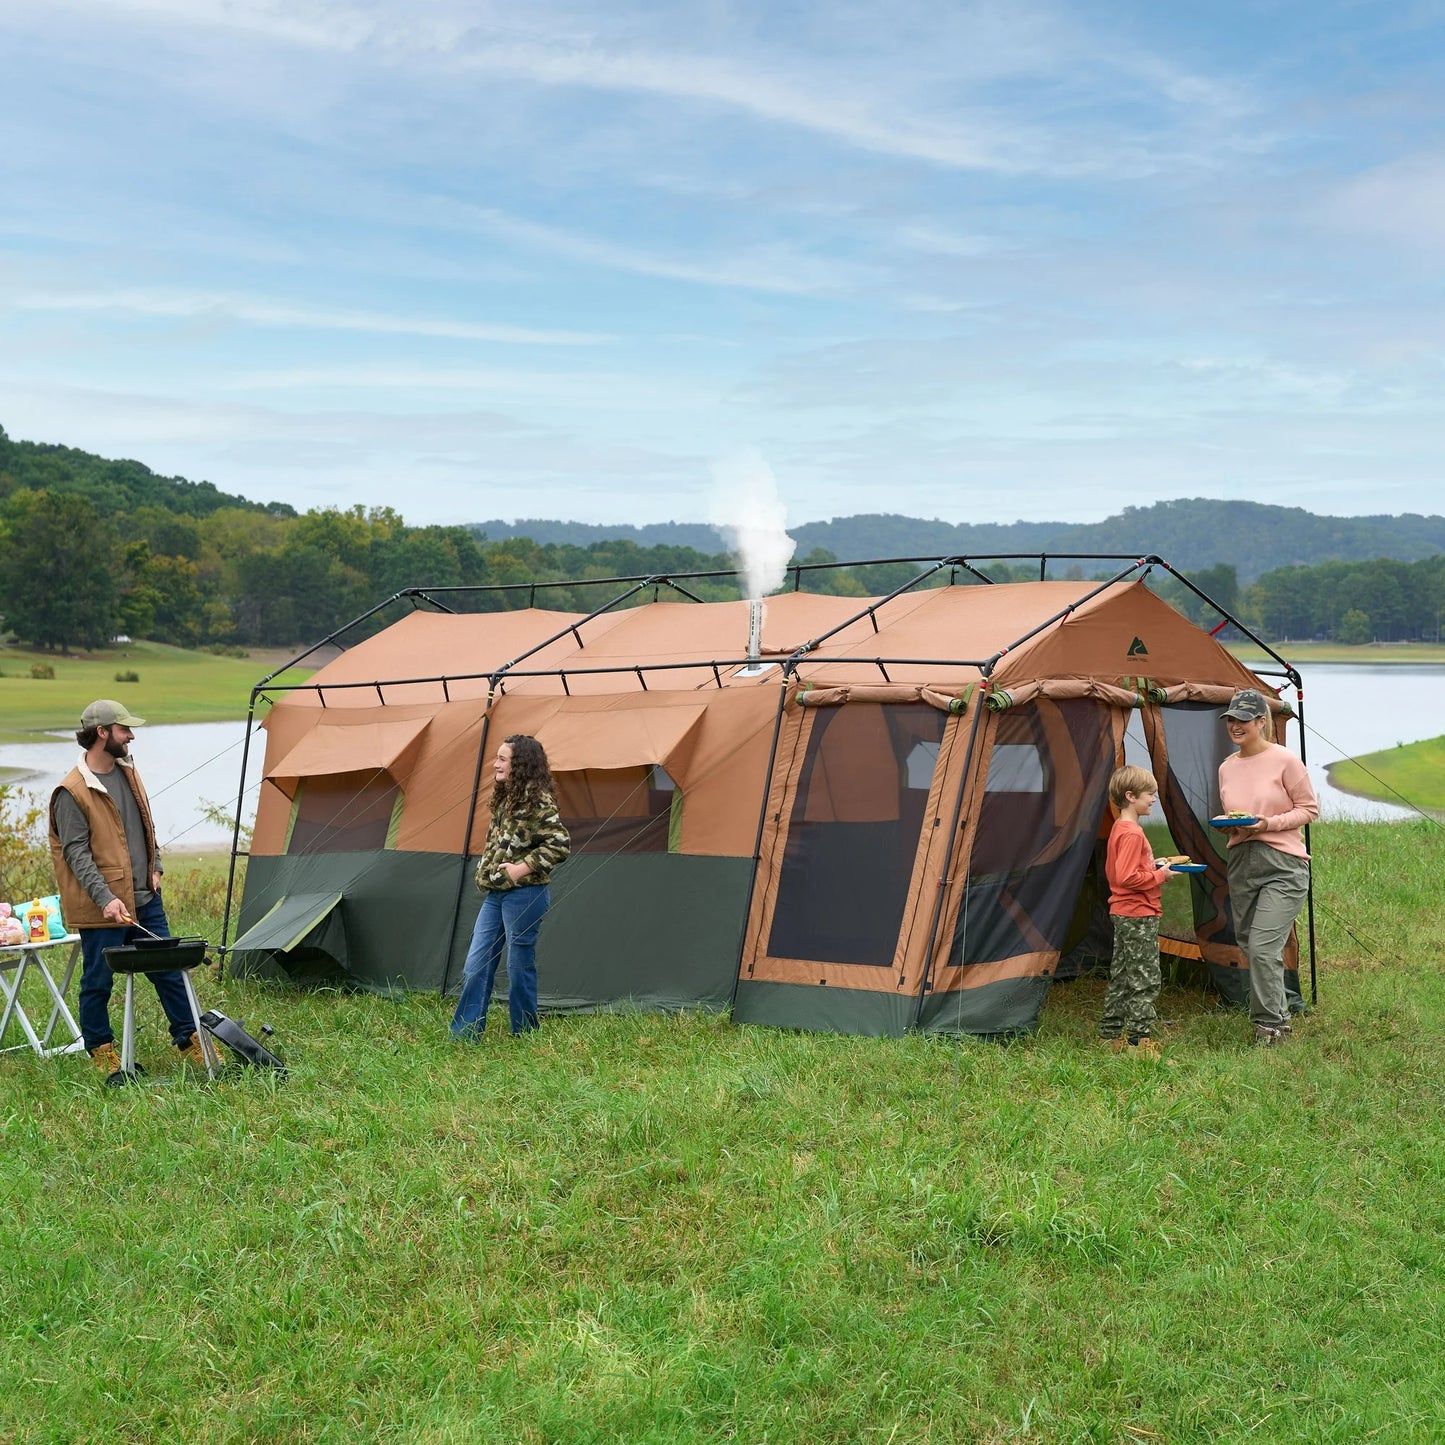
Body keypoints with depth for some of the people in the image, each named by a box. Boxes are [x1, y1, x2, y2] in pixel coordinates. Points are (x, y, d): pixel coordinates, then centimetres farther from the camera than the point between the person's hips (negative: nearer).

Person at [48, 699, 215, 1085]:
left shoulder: (127, 772, 9)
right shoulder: (72, 792, -15)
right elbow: (76, 853, -16)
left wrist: (155, 868, 12)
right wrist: (105, 898, -23)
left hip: (145, 899, 7)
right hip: (101, 909, -7)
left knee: (169, 970, 11)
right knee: (98, 981, 4)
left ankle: (188, 1040, 21)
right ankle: (101, 1052, 20)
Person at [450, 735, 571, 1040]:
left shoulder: (538, 801, -13)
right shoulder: (505, 799, 14)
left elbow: (560, 845, -21)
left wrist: (522, 868, -20)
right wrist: (487, 873, 16)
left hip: (524, 894, -9)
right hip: (495, 894, 9)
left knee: (519, 968, 1)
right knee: (476, 966, 4)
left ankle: (525, 1037, 14)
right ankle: (463, 1036, 6)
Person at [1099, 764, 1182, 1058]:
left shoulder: (1119, 829, 13)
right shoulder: (1132, 834, -19)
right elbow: (1127, 878, -26)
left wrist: (1153, 865, 13)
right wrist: (1160, 875, -16)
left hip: (1122, 914, 11)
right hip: (1139, 916, -11)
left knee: (1121, 976, 15)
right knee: (1145, 978, -7)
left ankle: (1112, 1034, 21)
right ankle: (1139, 1040, -5)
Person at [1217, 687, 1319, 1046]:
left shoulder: (1284, 760, -8)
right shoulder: (1227, 768, 9)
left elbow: (1309, 809, -3)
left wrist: (1268, 823, -16)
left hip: (1283, 867, -6)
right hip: (1241, 865, 7)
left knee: (1263, 948, -15)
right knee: (1249, 946, 9)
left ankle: (1270, 1025, -4)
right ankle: (1278, 1017, 24)